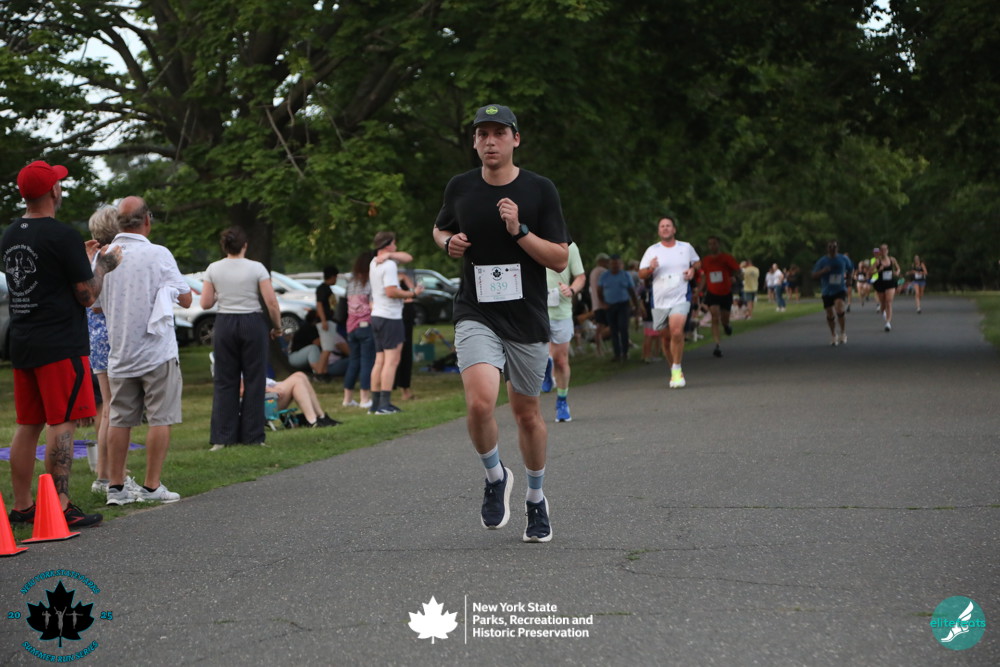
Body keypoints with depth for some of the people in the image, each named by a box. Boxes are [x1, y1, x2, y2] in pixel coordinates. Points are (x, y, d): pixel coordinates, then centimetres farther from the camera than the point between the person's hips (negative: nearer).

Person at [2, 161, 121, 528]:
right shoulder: (63, 235, -13)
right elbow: (87, 295, -11)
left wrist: (82, 258, 27)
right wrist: (103, 264, 7)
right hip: (60, 344, -8)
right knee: (61, 425, -6)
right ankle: (60, 507, -7)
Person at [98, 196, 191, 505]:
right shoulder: (158, 255, -11)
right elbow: (185, 299, -1)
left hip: (120, 352, 5)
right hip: (157, 351, -5)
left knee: (119, 420, 9)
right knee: (160, 420, 1)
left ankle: (115, 487, 10)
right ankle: (152, 487, 0)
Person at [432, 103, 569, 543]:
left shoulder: (540, 190, -4)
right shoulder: (459, 188, 3)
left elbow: (560, 260, -5)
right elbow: (440, 229, 23)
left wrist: (519, 230, -18)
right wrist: (449, 243, 0)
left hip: (527, 321, 0)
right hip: (476, 316, 0)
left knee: (527, 412, 11)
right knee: (480, 403, -22)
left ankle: (536, 499, 34)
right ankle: (495, 477, 7)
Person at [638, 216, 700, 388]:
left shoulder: (686, 248, 6)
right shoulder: (652, 250, 5)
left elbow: (697, 262, 23)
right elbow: (641, 274, 5)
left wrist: (693, 269, 1)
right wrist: (650, 268, -17)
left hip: (681, 298, -2)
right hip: (659, 301, 2)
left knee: (677, 332, -24)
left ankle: (677, 369, -14)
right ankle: (673, 370, 27)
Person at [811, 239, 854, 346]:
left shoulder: (843, 259, 1)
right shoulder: (822, 261, -3)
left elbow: (851, 269, 21)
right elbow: (814, 276, -5)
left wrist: (848, 279, 8)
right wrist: (823, 271, -21)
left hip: (840, 289, -1)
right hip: (827, 291, 1)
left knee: (839, 309, -24)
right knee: (830, 315, 7)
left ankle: (843, 333, -9)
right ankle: (833, 335, 28)